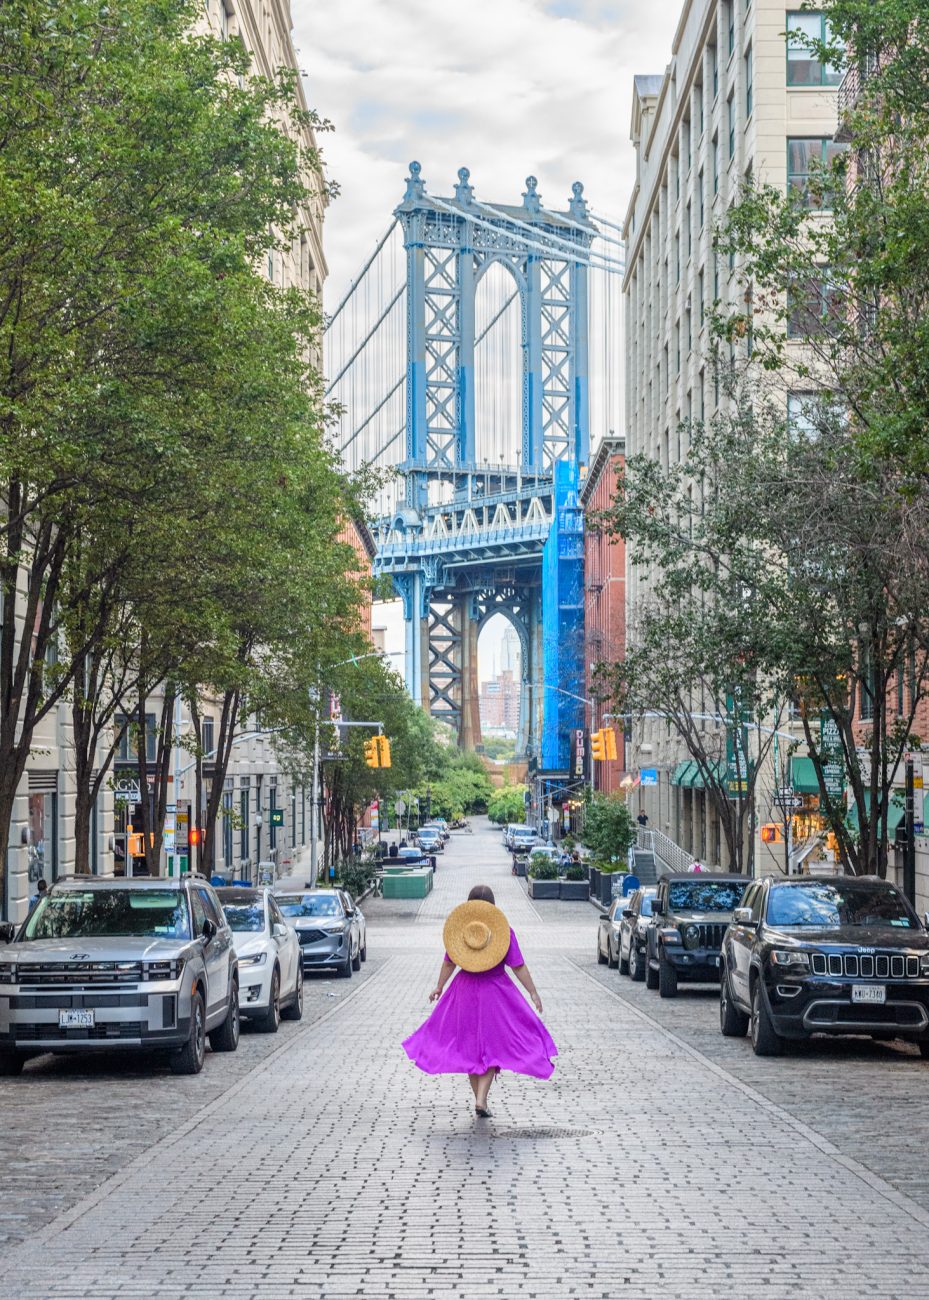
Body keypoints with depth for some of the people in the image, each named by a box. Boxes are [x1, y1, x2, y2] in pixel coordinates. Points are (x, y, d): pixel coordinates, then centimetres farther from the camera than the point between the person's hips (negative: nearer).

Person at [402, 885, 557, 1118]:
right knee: (492, 1044, 5)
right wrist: (533, 993, -2)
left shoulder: (458, 928, -5)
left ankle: (479, 1099, 20)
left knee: (468, 1045, 15)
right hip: (495, 994, -2)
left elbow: (449, 963, 3)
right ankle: (481, 1100, -9)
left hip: (464, 993, 2)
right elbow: (519, 967, -9)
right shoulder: (503, 930, -10)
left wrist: (439, 987, 18)